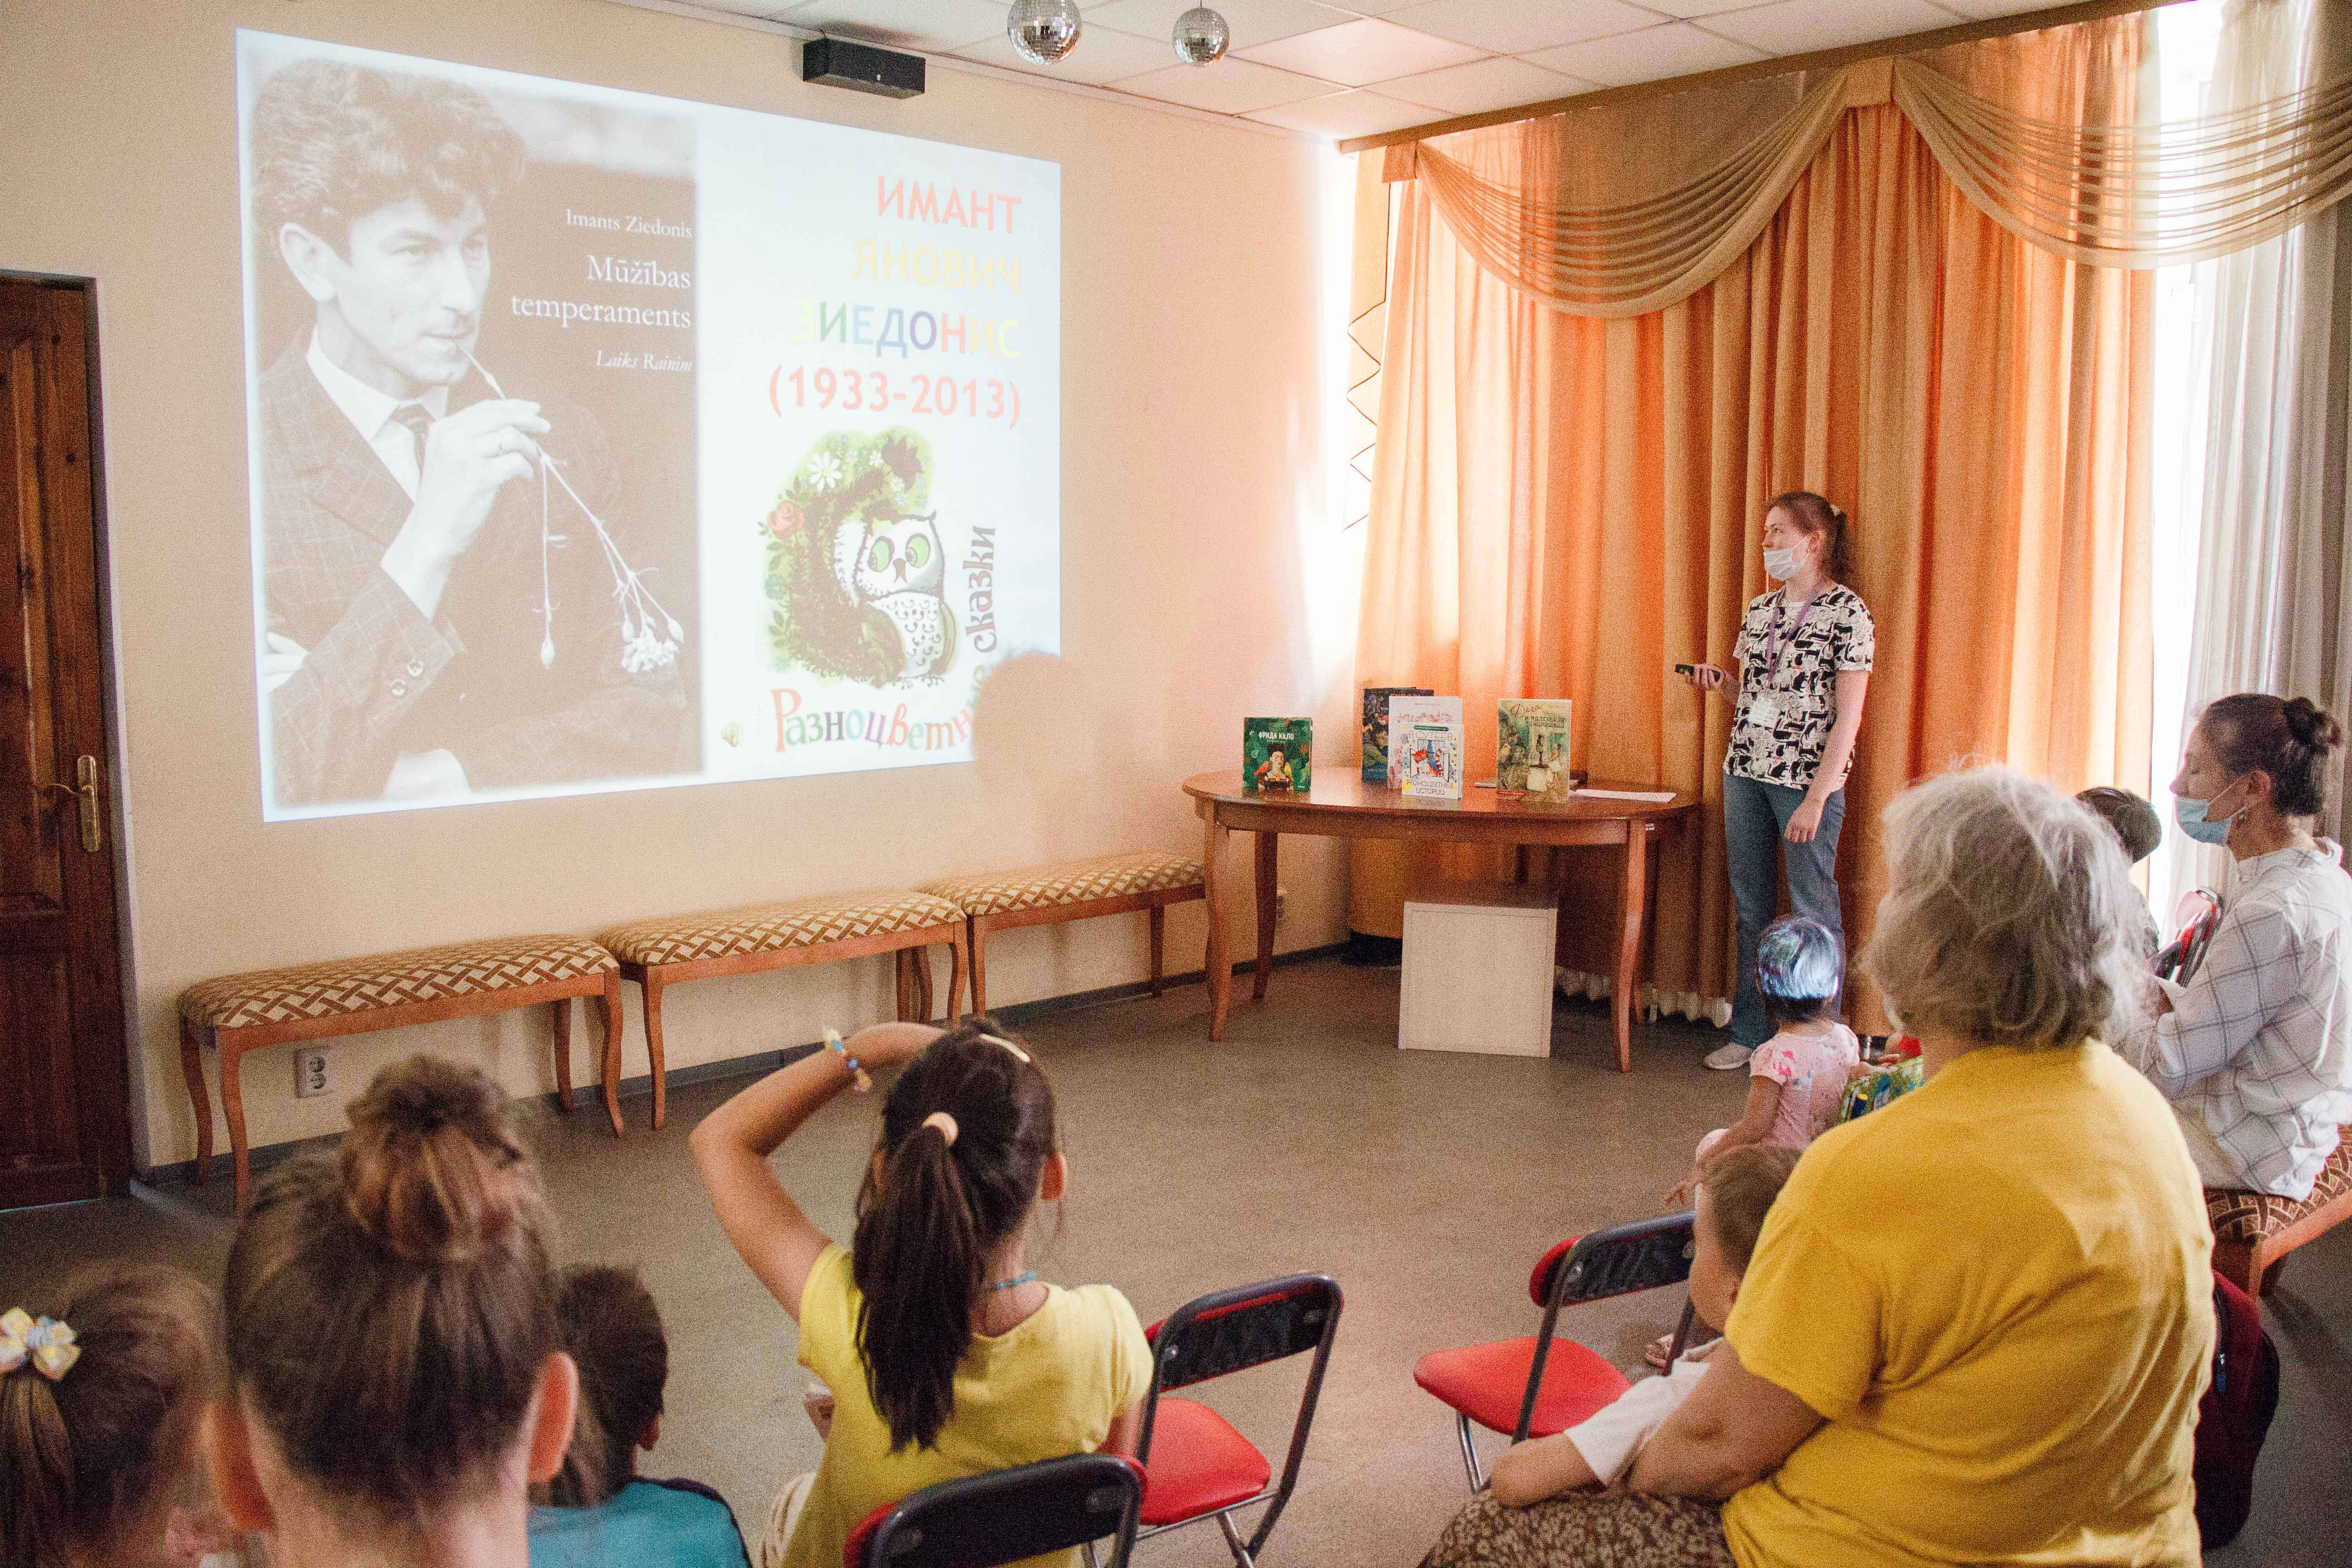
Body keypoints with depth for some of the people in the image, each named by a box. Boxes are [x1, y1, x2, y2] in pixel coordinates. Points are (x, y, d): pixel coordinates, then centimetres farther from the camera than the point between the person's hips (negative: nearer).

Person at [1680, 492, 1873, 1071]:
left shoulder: (1847, 612, -8)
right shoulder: (1759, 609, 12)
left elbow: (1848, 717, -12)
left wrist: (1816, 799, -17)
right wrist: (1719, 681, 0)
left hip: (1807, 779, -6)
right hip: (1745, 772, 7)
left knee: (1813, 913, 0)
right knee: (1751, 909, 12)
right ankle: (1751, 1033, 22)